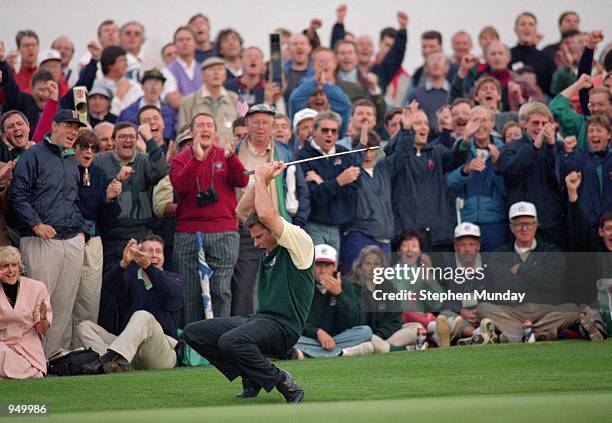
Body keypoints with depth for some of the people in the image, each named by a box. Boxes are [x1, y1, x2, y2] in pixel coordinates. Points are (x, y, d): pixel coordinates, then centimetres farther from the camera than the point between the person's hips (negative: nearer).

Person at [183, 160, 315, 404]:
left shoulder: (300, 242, -10)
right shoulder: (268, 246, 16)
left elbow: (265, 214, -22)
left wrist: (261, 178, -8)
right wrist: (261, 180, 10)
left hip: (282, 327, -10)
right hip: (259, 320, 10)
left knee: (230, 341, -37)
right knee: (193, 333, 1)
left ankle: (283, 383, -19)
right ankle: (250, 378, 3)